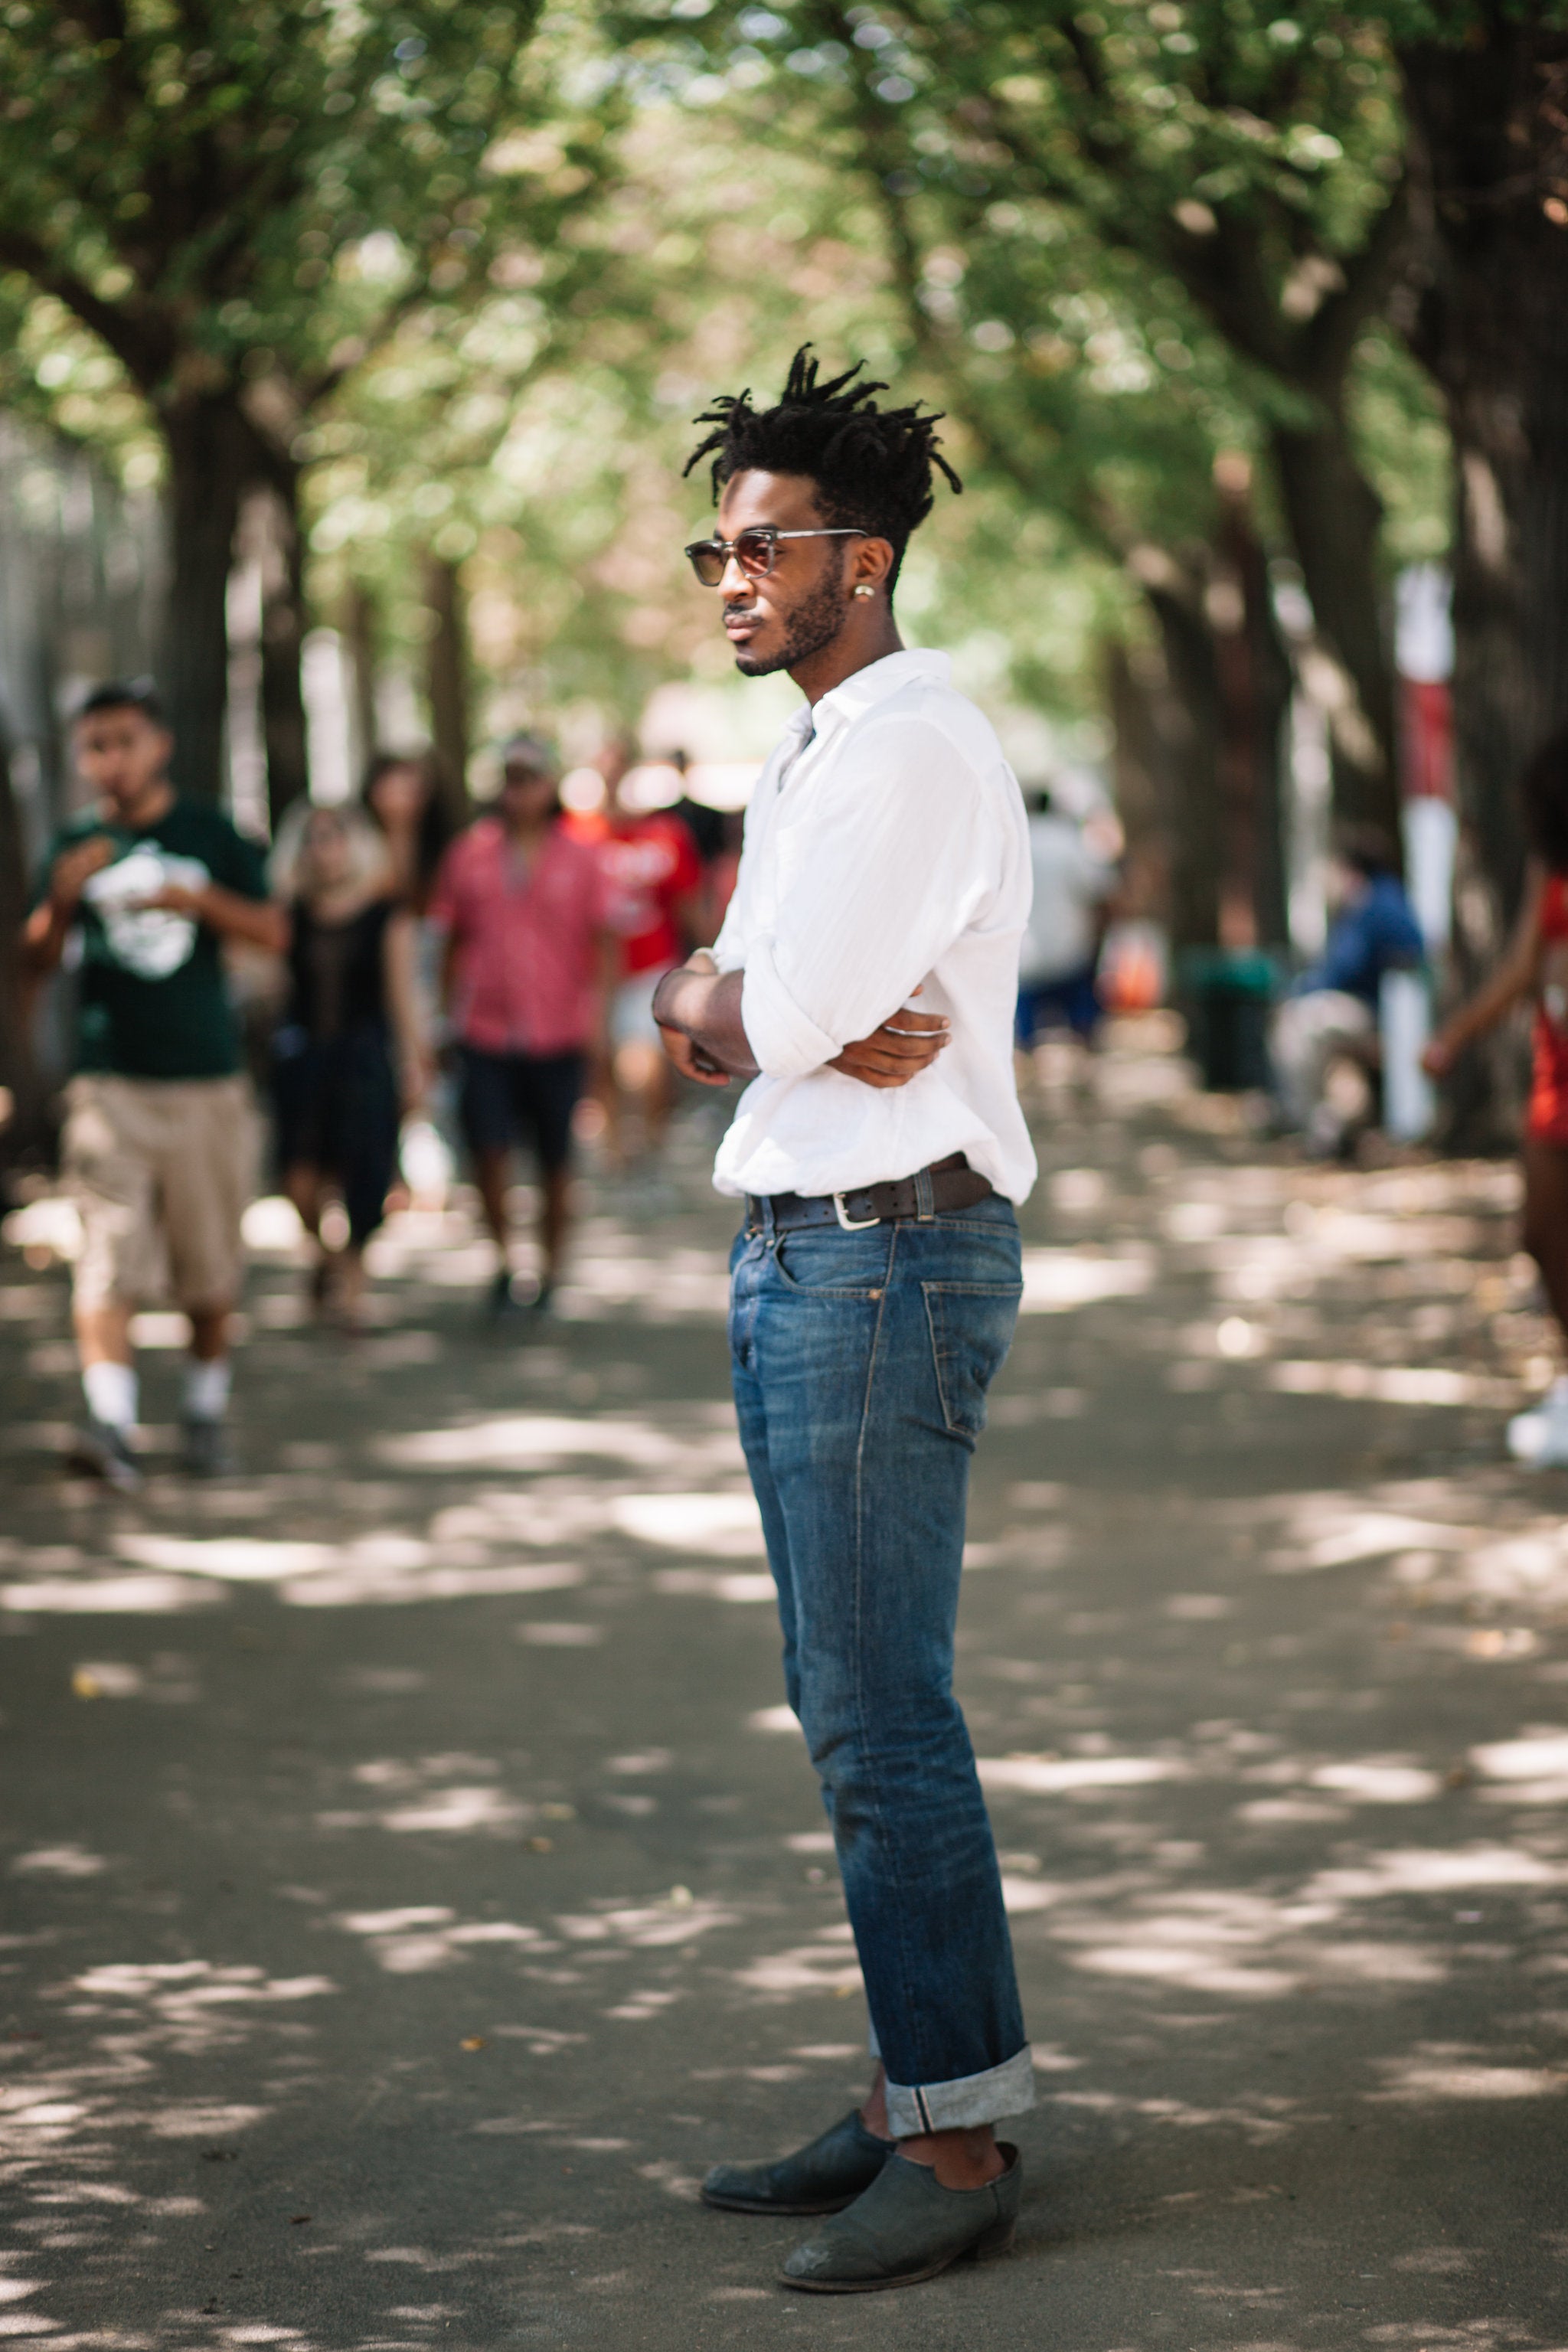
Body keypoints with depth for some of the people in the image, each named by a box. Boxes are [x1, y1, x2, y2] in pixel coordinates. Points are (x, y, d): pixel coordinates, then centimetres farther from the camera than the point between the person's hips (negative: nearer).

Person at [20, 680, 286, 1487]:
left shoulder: (211, 833, 6)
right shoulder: (76, 843, 6)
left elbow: (274, 932, 3)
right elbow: (37, 961, 3)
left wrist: (199, 900, -14)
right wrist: (62, 897, -16)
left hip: (208, 1084, 1)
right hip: (110, 1082, -1)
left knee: (210, 1269, 8)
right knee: (109, 1259, -14)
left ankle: (205, 1411, 24)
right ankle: (112, 1423, -23)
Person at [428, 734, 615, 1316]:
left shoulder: (579, 859, 3)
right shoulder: (470, 853, 6)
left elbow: (603, 942, 4)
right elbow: (452, 939, 13)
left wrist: (595, 1010, -6)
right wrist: (449, 1009, 10)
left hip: (557, 1034, 0)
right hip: (486, 1032, 0)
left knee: (555, 1160, 7)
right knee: (488, 1148, -10)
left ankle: (550, 1271, 23)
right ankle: (502, 1256, 13)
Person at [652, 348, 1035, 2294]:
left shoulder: (911, 751, -13)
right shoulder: (815, 755, 19)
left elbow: (769, 1020, -20)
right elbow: (731, 1020, 12)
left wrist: (704, 1006, 2)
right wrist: (817, 1030, -9)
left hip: (888, 1262, -10)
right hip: (799, 1258, 10)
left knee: (880, 1713, -9)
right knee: (849, 1701, 12)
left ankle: (960, 2143, -4)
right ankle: (907, 2100, 19)